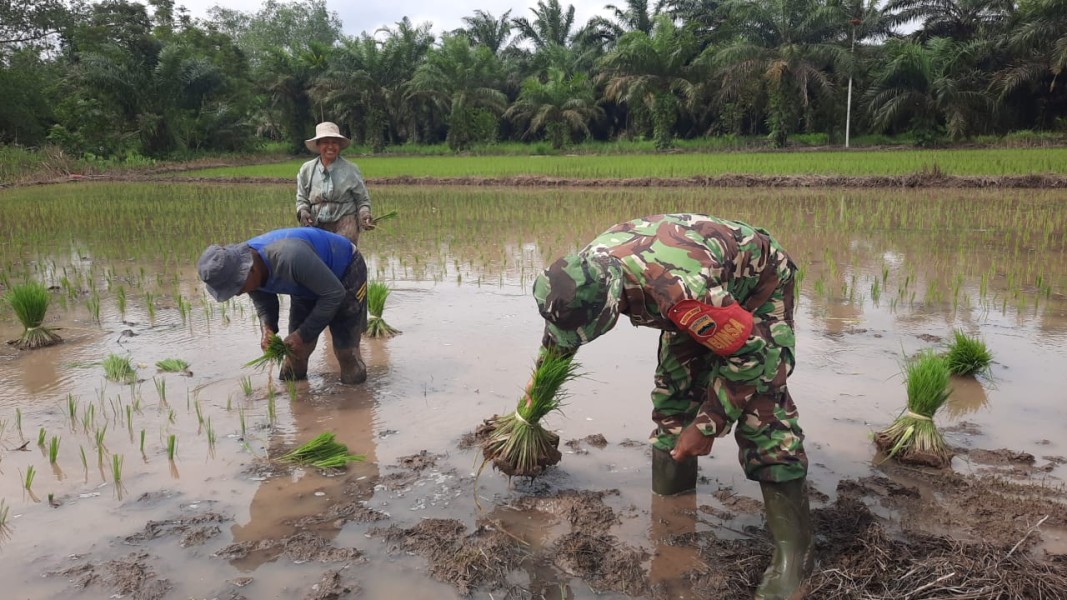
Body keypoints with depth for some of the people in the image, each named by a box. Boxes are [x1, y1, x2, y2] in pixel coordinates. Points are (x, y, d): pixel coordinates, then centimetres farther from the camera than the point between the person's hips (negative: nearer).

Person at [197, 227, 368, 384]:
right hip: (310, 283, 7)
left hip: (346, 272, -7)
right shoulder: (244, 266, -19)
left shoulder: (289, 257, -45)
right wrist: (267, 329, -24)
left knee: (345, 349, -12)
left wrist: (303, 334, -30)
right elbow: (263, 303, -2)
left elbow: (334, 294, -35)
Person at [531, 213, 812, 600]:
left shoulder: (681, 289, -46)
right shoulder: (585, 271, -22)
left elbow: (750, 352, -32)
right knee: (673, 396, 1)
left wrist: (707, 426, -24)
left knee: (760, 409, -19)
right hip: (711, 290, 7)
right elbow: (559, 324, 2)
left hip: (759, 281, -7)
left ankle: (792, 548, -10)